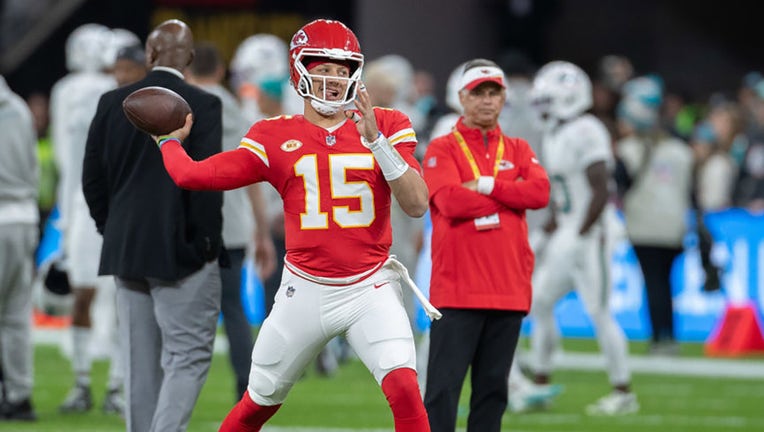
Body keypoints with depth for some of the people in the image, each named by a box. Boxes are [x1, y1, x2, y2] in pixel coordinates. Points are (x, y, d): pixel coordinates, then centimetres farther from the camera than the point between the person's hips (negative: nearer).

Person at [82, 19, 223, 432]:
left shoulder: (111, 103, 4)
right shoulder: (201, 105, -10)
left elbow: (92, 180, 6)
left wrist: (114, 232, 15)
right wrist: (206, 244, -5)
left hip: (125, 255, 5)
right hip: (182, 255, -5)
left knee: (140, 365, 11)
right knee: (188, 358, -2)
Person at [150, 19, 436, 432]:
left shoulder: (385, 126, 0)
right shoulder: (276, 137, 1)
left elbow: (416, 204, -11)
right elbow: (192, 174, 0)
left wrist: (376, 139, -19)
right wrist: (169, 141, 19)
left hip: (370, 289, -1)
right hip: (304, 290, 1)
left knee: (405, 390, -22)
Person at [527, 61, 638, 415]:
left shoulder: (587, 134, -18)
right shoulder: (554, 134, 11)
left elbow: (601, 193, -21)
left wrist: (581, 236, -18)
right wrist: (552, 225, 14)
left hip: (591, 232, -9)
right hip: (568, 231, 9)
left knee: (598, 312, -5)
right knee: (539, 303, 9)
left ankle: (624, 393, 4)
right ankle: (540, 382, 17)